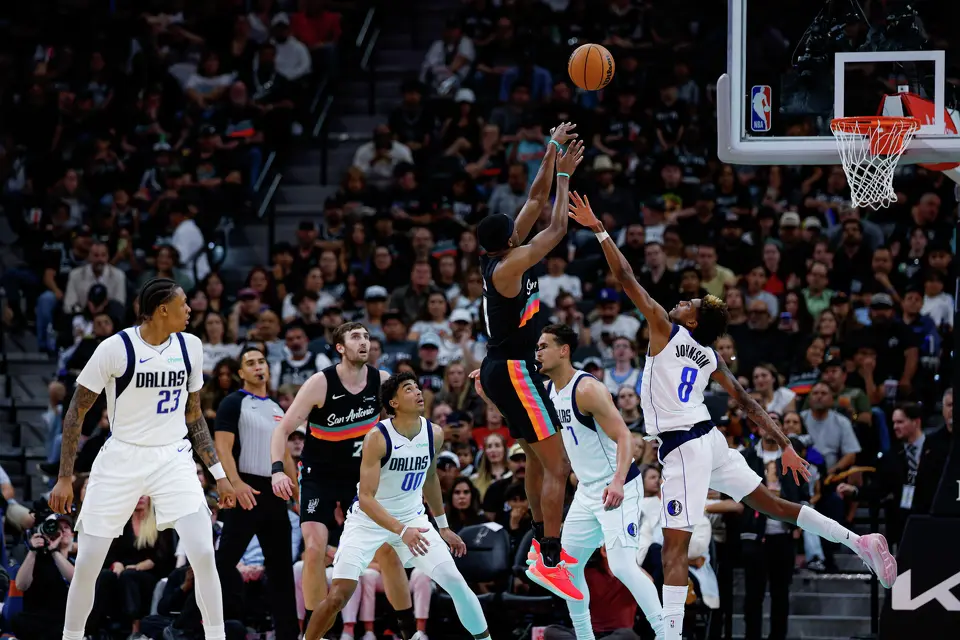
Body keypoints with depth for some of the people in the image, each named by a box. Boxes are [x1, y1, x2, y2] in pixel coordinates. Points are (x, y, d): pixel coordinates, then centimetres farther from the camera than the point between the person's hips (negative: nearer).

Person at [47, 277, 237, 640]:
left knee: (203, 553, -14)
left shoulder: (189, 347, 2)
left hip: (172, 458, 2)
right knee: (87, 565, 0)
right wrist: (65, 478, -6)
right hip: (121, 459, -2)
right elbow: (76, 413, -4)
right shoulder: (116, 348, -12)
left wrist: (219, 474, 11)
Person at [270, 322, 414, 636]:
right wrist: (278, 469, -33)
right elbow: (283, 429, -18)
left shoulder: (381, 381, -8)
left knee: (388, 549, 0)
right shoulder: (320, 383, -19)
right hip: (320, 476, -3)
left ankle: (410, 630, 14)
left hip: (362, 476, 3)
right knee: (315, 549, -19)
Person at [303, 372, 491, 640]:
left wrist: (443, 527, 19)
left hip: (412, 518, 4)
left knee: (455, 582, -7)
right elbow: (366, 498, -29)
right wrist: (402, 531, -41)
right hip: (368, 520, -4)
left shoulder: (434, 434, -7)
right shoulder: (378, 437, -24)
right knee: (338, 595, -16)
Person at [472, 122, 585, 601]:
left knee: (539, 458, 23)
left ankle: (544, 541, 34)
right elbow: (557, 229, -17)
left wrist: (553, 151, 8)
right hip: (513, 370, -10)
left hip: (501, 369, 10)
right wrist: (563, 174, -8)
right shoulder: (507, 266, -19)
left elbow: (536, 200, 10)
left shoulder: (500, 256, 5)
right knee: (557, 467, -12)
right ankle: (549, 563, -18)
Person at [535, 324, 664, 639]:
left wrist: (618, 481, -41)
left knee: (622, 566, -20)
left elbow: (624, 437, -26)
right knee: (567, 565, 11)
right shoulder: (546, 390, 6)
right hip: (587, 491, 9)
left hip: (618, 489, -9)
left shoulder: (587, 389, -20)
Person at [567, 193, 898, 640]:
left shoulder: (666, 330, -4)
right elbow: (748, 403, 12)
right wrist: (785, 446, 15)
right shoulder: (712, 359, 13)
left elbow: (626, 279, -7)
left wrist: (597, 230, -4)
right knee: (769, 503, 19)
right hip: (708, 437, 8)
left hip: (682, 447, -8)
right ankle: (860, 543, 18)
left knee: (675, 545, -12)